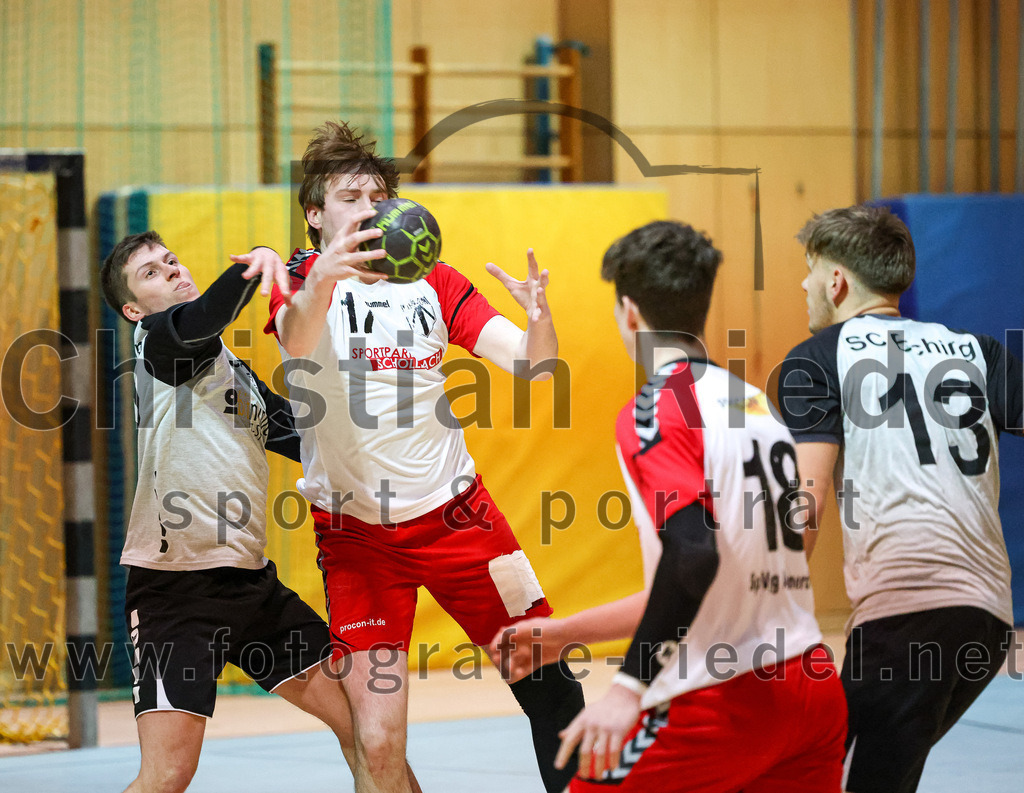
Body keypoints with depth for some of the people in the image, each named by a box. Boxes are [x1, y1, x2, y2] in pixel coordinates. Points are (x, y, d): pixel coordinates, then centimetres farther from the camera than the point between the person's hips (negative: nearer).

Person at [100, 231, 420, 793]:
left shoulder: (238, 373, 22)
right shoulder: (157, 340, -1)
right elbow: (199, 321, -26)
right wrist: (255, 264, -44)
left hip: (252, 581, 8)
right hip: (175, 582, -7)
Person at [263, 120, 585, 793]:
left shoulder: (432, 280, 8)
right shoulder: (303, 278, -3)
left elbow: (528, 361, -2)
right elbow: (297, 338, -27)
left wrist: (539, 320, -26)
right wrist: (323, 279, -50)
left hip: (455, 511, 3)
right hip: (355, 532, -3)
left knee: (550, 683, 3)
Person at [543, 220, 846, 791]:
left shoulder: (655, 410, -8)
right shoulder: (755, 402, 17)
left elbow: (693, 553, -24)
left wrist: (628, 687, -26)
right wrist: (564, 633, 28)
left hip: (726, 697, -8)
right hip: (816, 689, 8)